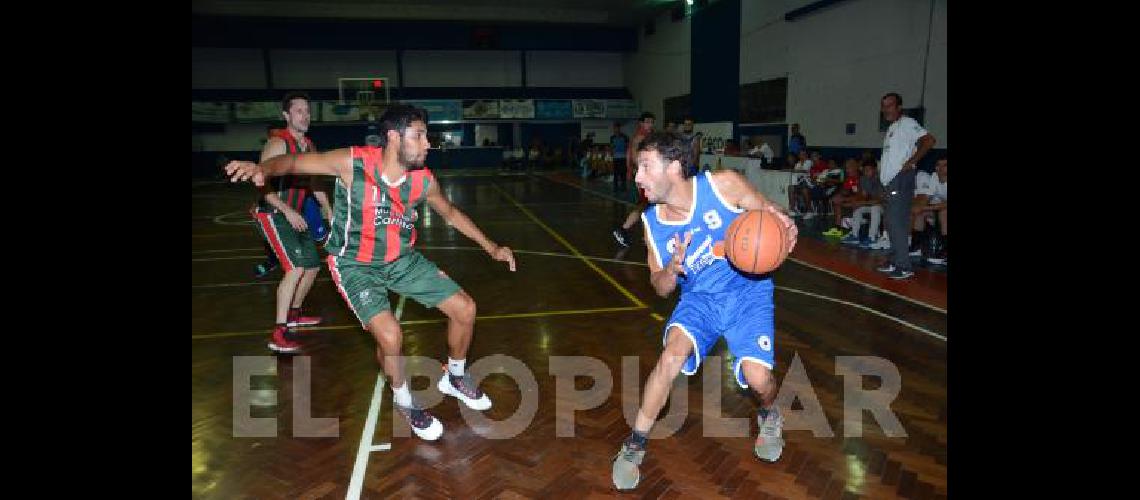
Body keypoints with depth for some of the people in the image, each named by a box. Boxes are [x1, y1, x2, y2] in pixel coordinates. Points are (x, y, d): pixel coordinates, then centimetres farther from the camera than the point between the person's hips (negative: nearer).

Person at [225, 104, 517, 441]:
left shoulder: (424, 180, -10)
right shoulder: (353, 163, -23)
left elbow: (451, 214, 8)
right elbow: (293, 161, -16)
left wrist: (491, 247, 10)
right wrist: (263, 168, -40)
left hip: (401, 259, 5)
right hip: (355, 264, -5)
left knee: (464, 308, 0)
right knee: (390, 335, -26)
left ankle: (454, 378, 28)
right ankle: (403, 400, 7)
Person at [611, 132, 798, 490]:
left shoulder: (724, 185, -18)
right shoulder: (652, 222, -9)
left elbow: (772, 215, -6)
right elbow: (660, 289, -1)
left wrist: (786, 230, -31)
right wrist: (673, 268, -24)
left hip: (748, 290, -1)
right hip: (699, 297, 2)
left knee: (757, 377, -17)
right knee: (673, 353, -25)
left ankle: (769, 415, 22)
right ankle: (635, 444, -5)